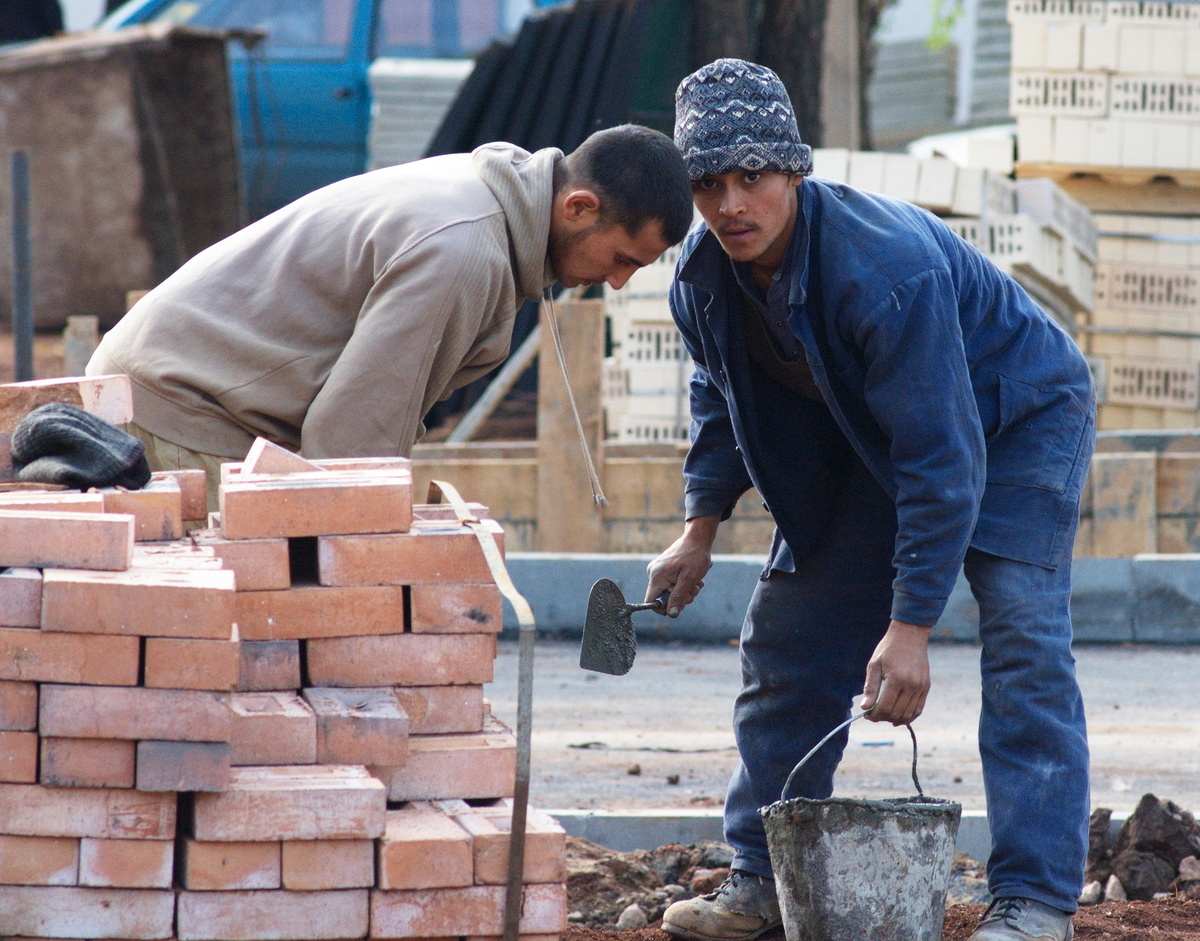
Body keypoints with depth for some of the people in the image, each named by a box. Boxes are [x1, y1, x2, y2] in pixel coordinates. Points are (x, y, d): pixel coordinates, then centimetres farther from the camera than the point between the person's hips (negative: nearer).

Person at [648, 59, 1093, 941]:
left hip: (1021, 415, -7)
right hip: (874, 433, 7)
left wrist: (910, 627, -39)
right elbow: (722, 397, 8)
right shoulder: (705, 274, -16)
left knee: (1022, 635, -22)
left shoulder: (888, 267, -40)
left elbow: (942, 459, -38)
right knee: (789, 632, 3)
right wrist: (701, 528, 0)